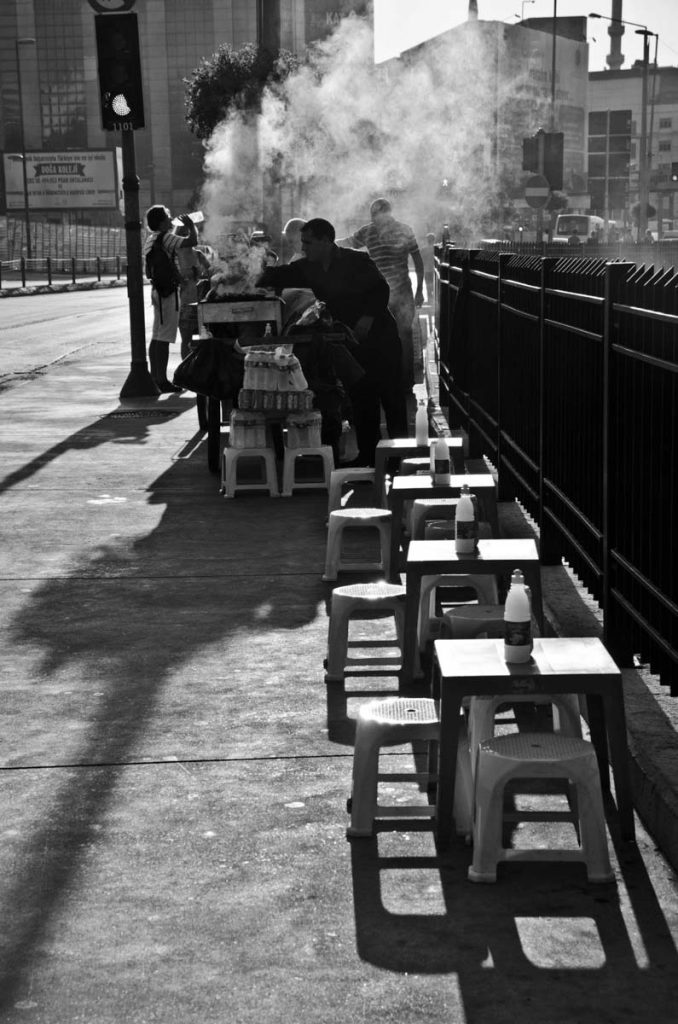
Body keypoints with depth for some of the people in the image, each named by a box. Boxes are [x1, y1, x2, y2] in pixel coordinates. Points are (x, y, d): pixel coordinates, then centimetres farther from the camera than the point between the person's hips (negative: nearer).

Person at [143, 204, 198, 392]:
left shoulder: (151, 240, 15)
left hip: (157, 290, 10)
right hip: (168, 291, -10)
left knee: (157, 337, 13)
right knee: (164, 338, -9)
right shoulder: (165, 238, -14)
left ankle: (156, 378, 19)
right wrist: (191, 226, -3)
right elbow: (191, 241, -23)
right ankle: (162, 381, -8)